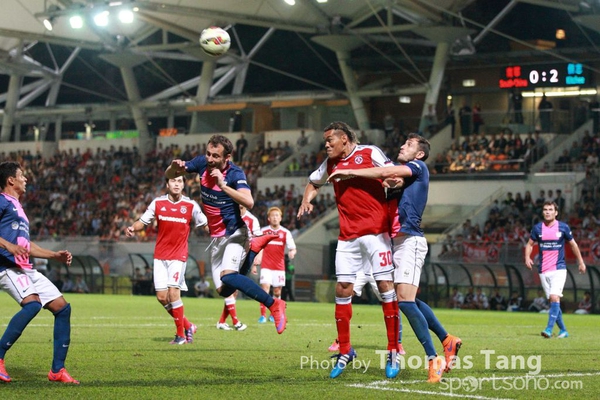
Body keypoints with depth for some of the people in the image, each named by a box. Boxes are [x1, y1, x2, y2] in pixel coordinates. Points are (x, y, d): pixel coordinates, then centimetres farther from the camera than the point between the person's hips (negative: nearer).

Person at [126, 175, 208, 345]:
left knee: (173, 292, -16)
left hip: (179, 255, -3)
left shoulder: (191, 205, -3)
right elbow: (143, 222, 6)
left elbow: (205, 224, 6)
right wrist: (132, 228, -14)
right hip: (160, 256, 3)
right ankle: (188, 326, 20)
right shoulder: (158, 203, 2)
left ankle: (181, 334, -2)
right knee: (162, 297, 0)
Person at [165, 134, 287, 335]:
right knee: (223, 290, 5)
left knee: (228, 277, -30)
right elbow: (170, 175, 8)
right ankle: (251, 251, 29)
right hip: (216, 237, 7)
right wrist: (175, 166, -16)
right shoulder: (201, 163, -3)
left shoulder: (235, 173, -19)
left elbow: (249, 203, -34)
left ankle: (274, 305, -21)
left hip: (234, 233, -7)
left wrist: (223, 185, -38)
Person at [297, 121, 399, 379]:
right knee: (342, 289, 1)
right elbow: (313, 182, 30)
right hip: (347, 235, 5)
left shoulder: (370, 153, -1)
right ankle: (344, 351, 12)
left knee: (385, 285, -6)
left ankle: (393, 352, -1)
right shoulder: (330, 164, 14)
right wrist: (306, 201, 12)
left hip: (375, 230, -5)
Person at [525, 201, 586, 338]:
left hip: (559, 269, -3)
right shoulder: (537, 228, 3)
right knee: (552, 300, 5)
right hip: (544, 270, 3)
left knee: (555, 298, -19)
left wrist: (581, 262, 17)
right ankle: (563, 330, 18)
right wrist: (527, 257, -8)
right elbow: (530, 244, 12)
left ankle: (549, 329, -24)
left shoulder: (563, 227, -1)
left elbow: (573, 244, 12)